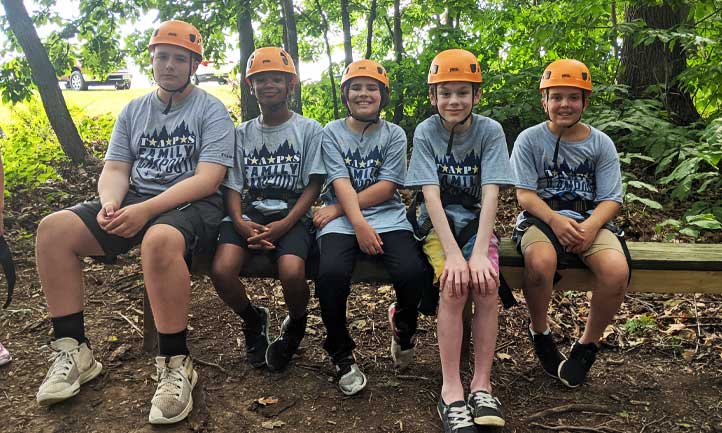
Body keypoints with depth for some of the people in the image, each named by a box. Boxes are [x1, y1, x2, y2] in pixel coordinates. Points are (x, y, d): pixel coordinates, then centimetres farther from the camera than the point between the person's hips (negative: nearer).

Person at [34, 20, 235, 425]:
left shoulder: (211, 110, -1)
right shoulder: (133, 110, 16)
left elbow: (208, 178, -13)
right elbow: (115, 168, 10)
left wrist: (146, 210, -24)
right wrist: (110, 203, -14)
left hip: (191, 205, -5)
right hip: (134, 200, 6)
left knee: (160, 239, -40)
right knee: (54, 228, -16)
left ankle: (176, 364, -25)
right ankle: (72, 349, -7)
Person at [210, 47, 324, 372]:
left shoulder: (309, 130, 5)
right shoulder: (242, 133, 14)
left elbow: (313, 186, -1)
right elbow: (233, 185, 9)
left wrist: (283, 225, -15)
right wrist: (240, 223, -12)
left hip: (292, 216, -2)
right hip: (248, 214, 3)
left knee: (292, 271, -32)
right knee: (221, 270, -25)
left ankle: (295, 325, 6)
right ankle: (253, 320, 10)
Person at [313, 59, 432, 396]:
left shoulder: (394, 134, 11)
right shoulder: (332, 133, 9)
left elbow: (386, 187, -2)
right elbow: (341, 184, -5)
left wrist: (338, 208, -10)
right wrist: (359, 223, -22)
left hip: (387, 216, 1)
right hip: (342, 220, -1)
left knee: (414, 272, -28)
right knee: (331, 273, -32)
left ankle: (402, 326, 10)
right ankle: (342, 355, -5)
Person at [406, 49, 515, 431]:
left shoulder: (490, 131, -6)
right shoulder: (426, 132, -8)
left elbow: (490, 195, -16)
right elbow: (431, 196, -17)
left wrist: (480, 252, -28)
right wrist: (453, 254, -28)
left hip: (476, 221, 1)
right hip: (438, 223, -1)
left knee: (487, 282, -26)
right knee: (454, 284, -28)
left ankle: (481, 385, -15)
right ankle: (451, 389, -20)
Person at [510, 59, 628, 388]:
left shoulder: (601, 144, 8)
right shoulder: (530, 139, 3)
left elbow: (610, 200, 1)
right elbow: (525, 194, -5)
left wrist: (591, 226, -20)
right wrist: (555, 220, -23)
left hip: (590, 219, 2)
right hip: (542, 218, -2)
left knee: (616, 269, -29)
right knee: (540, 261, -36)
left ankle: (587, 346, -3)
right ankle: (540, 334, -5)